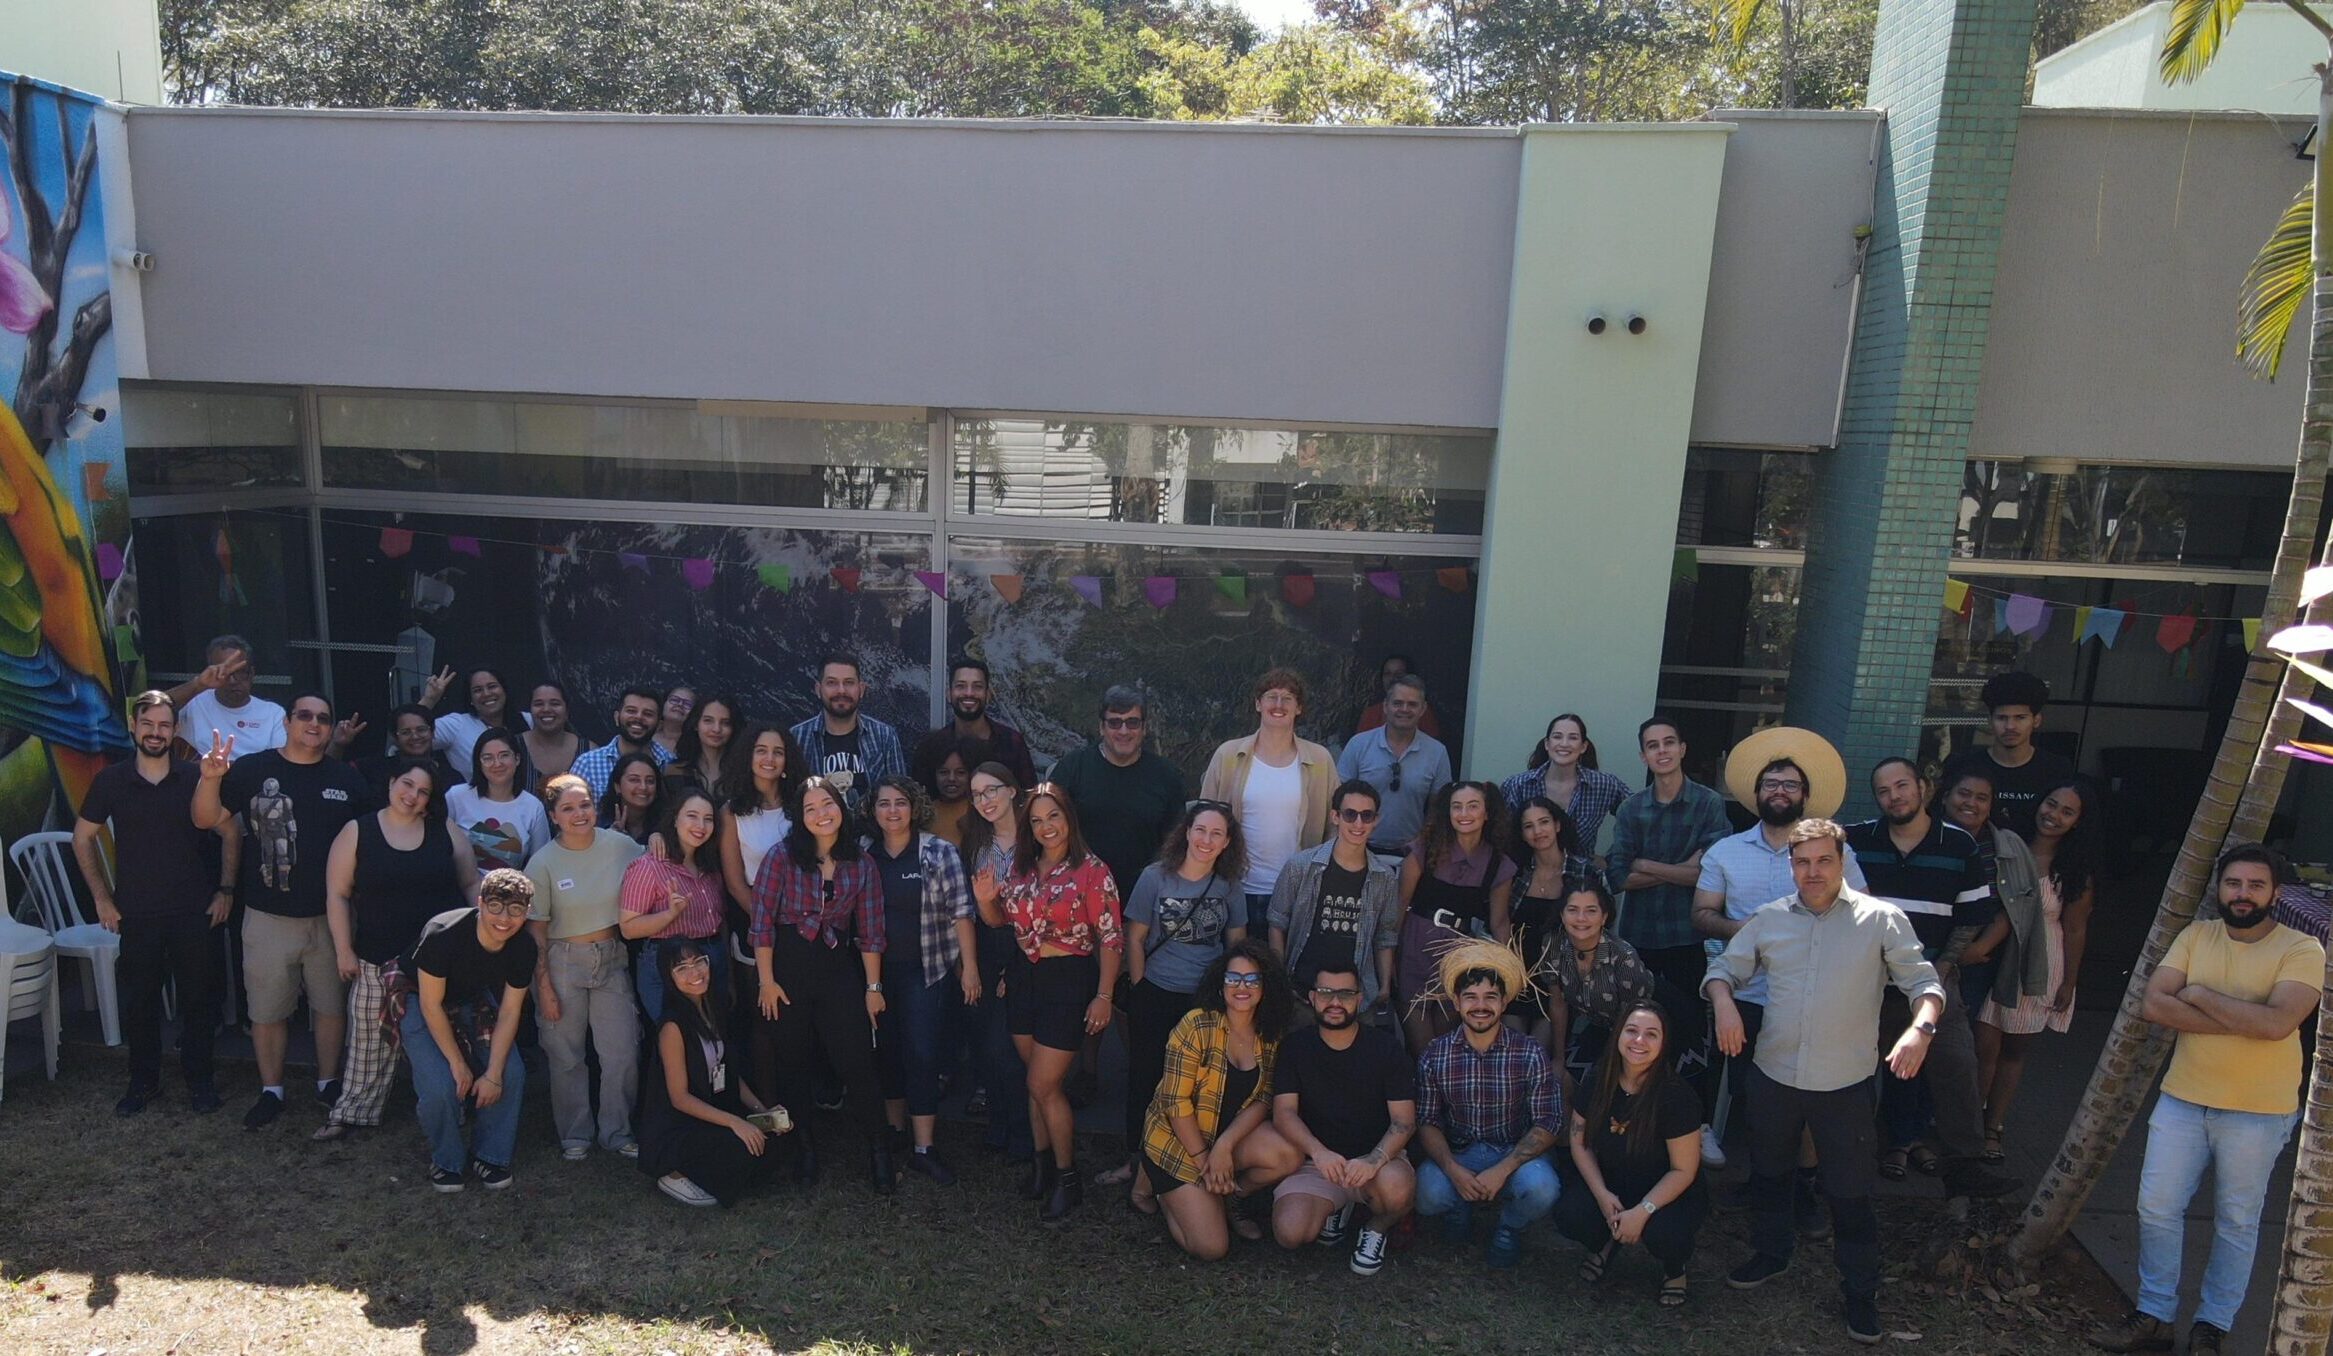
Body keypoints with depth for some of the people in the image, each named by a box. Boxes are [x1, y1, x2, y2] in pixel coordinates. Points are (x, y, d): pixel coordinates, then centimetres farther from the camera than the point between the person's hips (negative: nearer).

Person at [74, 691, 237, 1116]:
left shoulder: (196, 778, -4)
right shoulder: (111, 781, -2)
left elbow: (230, 834, 4)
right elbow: (83, 838, 9)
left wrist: (226, 889, -1)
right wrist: (101, 897, 4)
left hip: (194, 913, -1)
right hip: (137, 915, 1)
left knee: (198, 998, 5)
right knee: (138, 1000, 9)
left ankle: (200, 1080, 20)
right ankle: (143, 1081, 26)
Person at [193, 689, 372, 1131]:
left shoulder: (346, 779, 2)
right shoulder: (252, 770, -3)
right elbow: (206, 820, -5)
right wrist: (210, 779, -24)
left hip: (331, 916, 1)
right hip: (269, 916, -1)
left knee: (332, 1004, 13)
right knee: (267, 1009, 9)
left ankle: (329, 1082, 29)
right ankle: (271, 1091, 25)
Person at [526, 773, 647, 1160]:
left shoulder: (619, 845, -4)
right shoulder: (543, 863, -10)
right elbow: (536, 930, -5)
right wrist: (544, 986, -7)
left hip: (613, 958, 2)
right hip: (563, 961, -2)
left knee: (623, 1052, 3)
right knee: (567, 1056, 7)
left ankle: (617, 1132, 22)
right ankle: (575, 1134, 26)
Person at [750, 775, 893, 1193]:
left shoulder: (862, 863, 0)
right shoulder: (783, 856, -7)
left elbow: (870, 931, 2)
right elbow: (762, 921, -7)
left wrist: (873, 986, 0)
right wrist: (766, 981, -9)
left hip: (839, 967, 1)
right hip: (788, 964, -1)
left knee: (859, 1062, -4)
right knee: (793, 1064, 10)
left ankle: (878, 1150, 11)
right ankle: (803, 1147, 28)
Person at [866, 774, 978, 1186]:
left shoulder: (940, 852, -7)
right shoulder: (863, 855, 2)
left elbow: (961, 912, -7)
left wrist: (969, 965, -10)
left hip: (925, 970, -3)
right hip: (877, 970, 3)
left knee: (922, 1054, -5)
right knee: (887, 1051, 13)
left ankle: (924, 1149, 3)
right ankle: (894, 1128, 32)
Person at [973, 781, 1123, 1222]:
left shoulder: (1091, 870, -12)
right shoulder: (1022, 867, 5)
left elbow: (1111, 938, -13)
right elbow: (999, 920, 14)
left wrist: (1103, 995, -16)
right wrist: (986, 900, -9)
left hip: (1069, 980, -6)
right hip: (1024, 978, 6)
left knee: (1043, 1085, -3)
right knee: (1037, 1081, 16)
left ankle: (1067, 1178, 15)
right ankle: (1042, 1161, 33)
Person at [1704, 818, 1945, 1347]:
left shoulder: (1881, 919, -7)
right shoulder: (1769, 919, 2)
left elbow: (1924, 982, -7)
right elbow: (1724, 967, 8)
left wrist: (1920, 1028, -26)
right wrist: (1724, 1002, -13)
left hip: (1845, 1083, -3)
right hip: (1774, 1075, 4)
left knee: (1850, 1193, 7)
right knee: (1768, 1173, 21)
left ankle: (1861, 1291, 28)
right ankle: (1772, 1254, 44)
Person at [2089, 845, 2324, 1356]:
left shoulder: (2301, 950, -9)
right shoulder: (2196, 936, 2)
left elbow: (2276, 1023, -25)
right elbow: (2153, 1005, -9)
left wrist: (2200, 994, -14)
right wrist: (2242, 1021, -17)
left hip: (2258, 1112, -3)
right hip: (2183, 1098, 3)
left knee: (2237, 1223, 11)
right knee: (2157, 1208, 5)